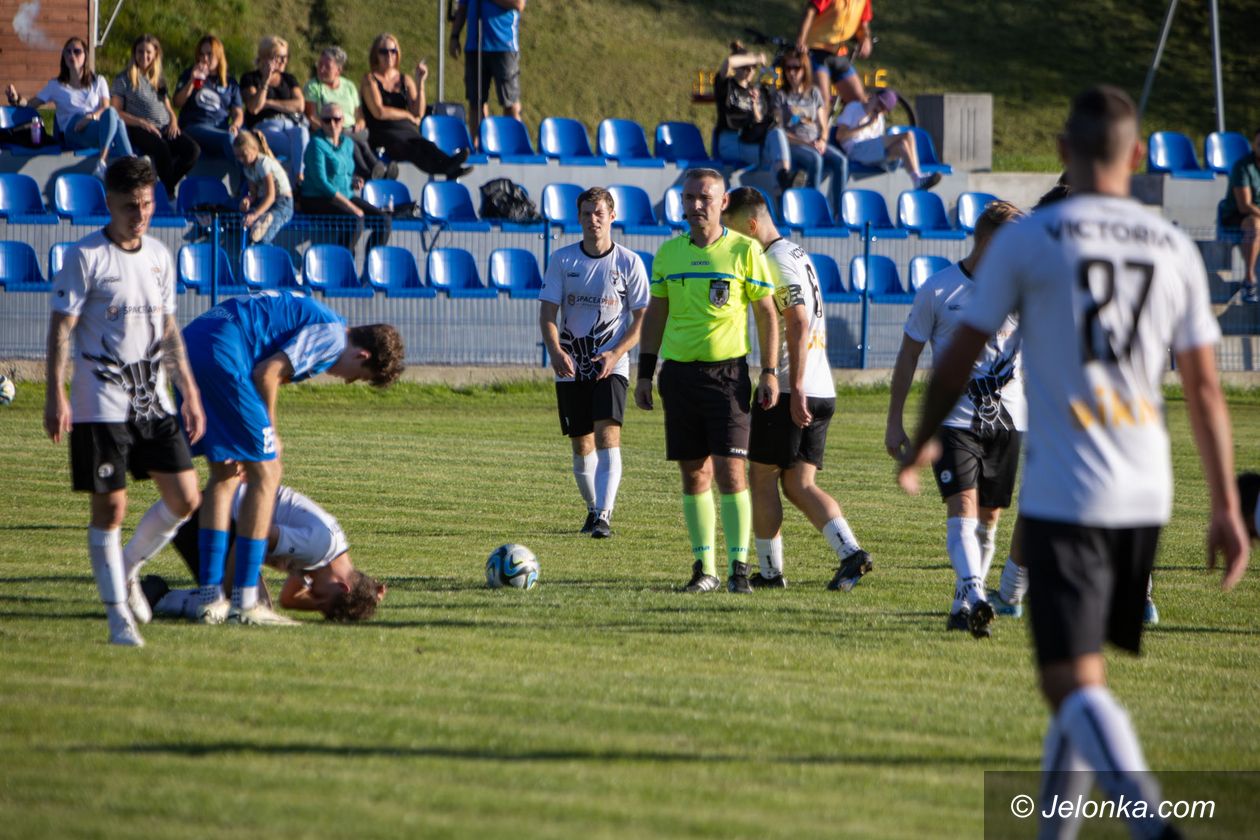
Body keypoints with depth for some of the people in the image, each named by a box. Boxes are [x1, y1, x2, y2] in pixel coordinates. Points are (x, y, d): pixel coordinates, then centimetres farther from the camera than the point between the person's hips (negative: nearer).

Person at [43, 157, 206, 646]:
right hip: (100, 403, -6)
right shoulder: (85, 257, -8)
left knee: (184, 499, 1)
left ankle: (127, 569, 24)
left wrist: (189, 393, 15)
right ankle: (118, 615, 4)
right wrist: (55, 395, -18)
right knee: (110, 508, -4)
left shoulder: (159, 257, 10)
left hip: (154, 401, 6)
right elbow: (61, 327, -9)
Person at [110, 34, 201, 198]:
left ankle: (168, 184, -16)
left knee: (193, 149, -25)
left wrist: (173, 121, 3)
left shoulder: (159, 80, 25)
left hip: (165, 129, 5)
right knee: (162, 147, -39)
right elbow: (115, 112, -1)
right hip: (139, 130, -5)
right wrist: (141, 122, -13)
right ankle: (169, 192, -27)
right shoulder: (123, 79, 7)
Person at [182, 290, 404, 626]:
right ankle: (245, 602, -3)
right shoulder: (332, 336, -3)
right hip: (220, 356, -10)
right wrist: (269, 431, 3)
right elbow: (267, 373, -11)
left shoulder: (310, 318, 27)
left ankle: (209, 598, 12)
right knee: (265, 473, -2)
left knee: (224, 475, 15)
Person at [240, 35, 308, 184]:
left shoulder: (289, 79, 22)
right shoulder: (250, 79, 11)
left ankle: (297, 179, -40)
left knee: (301, 133, -37)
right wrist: (266, 81, -10)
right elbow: (254, 108, -6)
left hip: (292, 124, 3)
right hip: (264, 126, -3)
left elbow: (300, 105, 5)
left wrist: (269, 103, -1)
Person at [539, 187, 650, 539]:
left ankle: (604, 516, -24)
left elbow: (642, 319, 0)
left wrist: (615, 354, -15)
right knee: (582, 446, 9)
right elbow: (547, 312, 1)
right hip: (571, 367, 3)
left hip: (610, 365, -3)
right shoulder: (562, 260, 3)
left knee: (607, 437, -19)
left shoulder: (629, 263, -2)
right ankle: (593, 509, 29)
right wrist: (555, 352, -17)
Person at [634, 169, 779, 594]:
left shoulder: (744, 250, -1)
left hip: (727, 371, -4)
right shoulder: (668, 253, 10)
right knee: (694, 472, 5)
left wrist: (769, 372, -6)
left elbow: (767, 314, 1)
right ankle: (704, 569, 10)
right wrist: (644, 374, 12)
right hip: (678, 371, 4)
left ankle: (739, 566, -6)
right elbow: (655, 315, 16)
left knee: (729, 468, -11)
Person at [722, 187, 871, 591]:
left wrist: (795, 389, -22)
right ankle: (851, 553, -9)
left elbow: (798, 325, -20)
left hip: (789, 390, -9)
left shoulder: (777, 261, -12)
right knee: (799, 485, 7)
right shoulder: (798, 254, 19)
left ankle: (770, 572, 6)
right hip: (822, 391, 9)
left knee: (762, 478, 3)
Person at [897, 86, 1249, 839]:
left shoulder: (1028, 240, -5)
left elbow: (962, 355, 2)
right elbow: (1206, 391, 5)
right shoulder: (1176, 249, 5)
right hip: (1146, 497, 5)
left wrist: (922, 443, 20)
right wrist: (1227, 508, 8)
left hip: (1063, 494, -5)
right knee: (1080, 672, 19)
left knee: (1074, 684, -8)